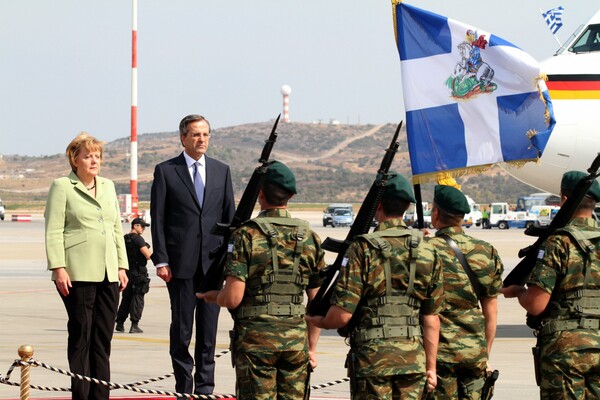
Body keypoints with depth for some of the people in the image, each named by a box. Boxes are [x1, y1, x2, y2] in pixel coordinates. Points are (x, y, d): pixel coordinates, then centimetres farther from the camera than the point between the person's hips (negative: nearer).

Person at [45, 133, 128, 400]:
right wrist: (58, 268, -13)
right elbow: (53, 231, -5)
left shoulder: (108, 187, 18)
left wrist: (122, 265, 14)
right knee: (81, 335, -4)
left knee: (103, 337, 4)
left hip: (108, 274, 5)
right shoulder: (62, 187, 1)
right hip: (78, 274, -5)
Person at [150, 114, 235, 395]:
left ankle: (204, 387, 12)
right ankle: (184, 387, 9)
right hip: (181, 263, -3)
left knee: (209, 328, 5)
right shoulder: (165, 171, 2)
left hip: (214, 262, 3)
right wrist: (161, 260, -7)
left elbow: (230, 216, 12)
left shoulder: (222, 171, 11)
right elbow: (157, 219, -1)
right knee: (181, 328, 1)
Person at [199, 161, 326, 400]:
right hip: (296, 338, 3)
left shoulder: (247, 235, -8)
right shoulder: (309, 238, 5)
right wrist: (312, 347, 16)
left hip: (255, 337, -3)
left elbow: (232, 298, -14)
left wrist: (213, 296, 9)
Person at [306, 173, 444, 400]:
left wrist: (318, 321, 8)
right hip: (413, 358, 4)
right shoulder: (427, 252, 5)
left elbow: (342, 315, -13)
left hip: (372, 357, -4)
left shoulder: (364, 249, -10)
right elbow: (431, 319, 6)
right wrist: (431, 366, 12)